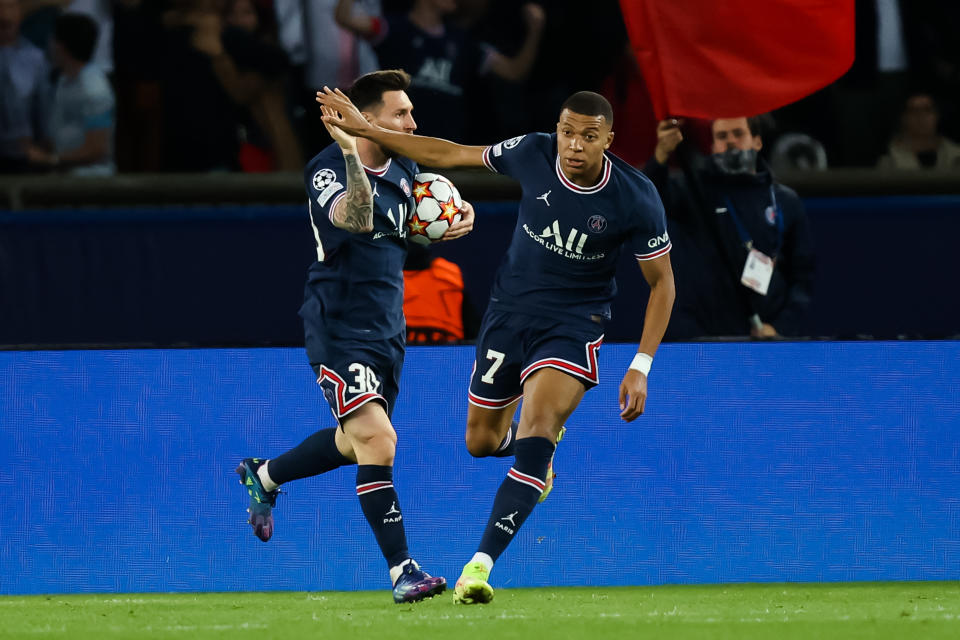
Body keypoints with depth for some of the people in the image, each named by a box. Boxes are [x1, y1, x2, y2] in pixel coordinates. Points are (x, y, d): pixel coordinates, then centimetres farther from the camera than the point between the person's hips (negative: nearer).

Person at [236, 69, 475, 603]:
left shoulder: (404, 167, 6)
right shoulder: (327, 170, -17)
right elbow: (358, 219, -37)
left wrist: (454, 222, 3)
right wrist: (352, 154, -48)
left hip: (386, 328, 8)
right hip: (339, 328, -8)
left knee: (356, 444, 21)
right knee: (377, 444, -17)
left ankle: (263, 477, 46)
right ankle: (403, 571, -15)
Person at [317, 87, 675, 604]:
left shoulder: (636, 199, -19)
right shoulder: (533, 154, -13)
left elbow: (662, 281, -7)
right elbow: (449, 155, 1)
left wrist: (641, 366, -13)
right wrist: (364, 130, -1)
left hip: (571, 326, -4)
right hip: (509, 309, 4)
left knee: (535, 431, -26)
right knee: (481, 441, 13)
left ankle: (480, 564, -30)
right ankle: (540, 449, 51)